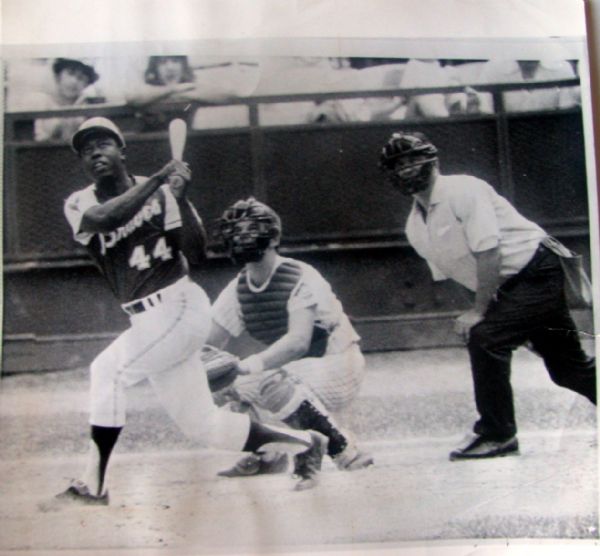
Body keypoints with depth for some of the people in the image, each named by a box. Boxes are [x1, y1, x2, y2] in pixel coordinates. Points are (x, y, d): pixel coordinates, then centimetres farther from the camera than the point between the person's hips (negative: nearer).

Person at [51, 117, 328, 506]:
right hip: (147, 320, 6)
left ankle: (94, 485, -13)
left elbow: (195, 253, -13)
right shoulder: (79, 204, 3)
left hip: (180, 307, -6)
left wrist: (181, 198, -23)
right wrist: (158, 179, -23)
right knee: (202, 424, 10)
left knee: (109, 370, -22)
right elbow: (105, 219, -21)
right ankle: (304, 442, 25)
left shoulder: (161, 193, -6)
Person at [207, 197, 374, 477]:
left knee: (272, 384, -32)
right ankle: (268, 452, 18)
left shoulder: (300, 278, -21)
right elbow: (208, 344, -3)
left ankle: (343, 451, -19)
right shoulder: (238, 289, 0)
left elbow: (298, 341, -33)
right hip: (293, 368, 8)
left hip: (336, 369, -8)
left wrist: (253, 364, -44)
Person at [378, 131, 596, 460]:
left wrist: (479, 311, -19)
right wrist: (479, 310, 0)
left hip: (537, 270, -7)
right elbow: (444, 272, 11)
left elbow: (488, 254, -22)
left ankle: (497, 433, -7)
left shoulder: (462, 191, -17)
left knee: (485, 338, -19)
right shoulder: (415, 228, 6)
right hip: (508, 287, 7)